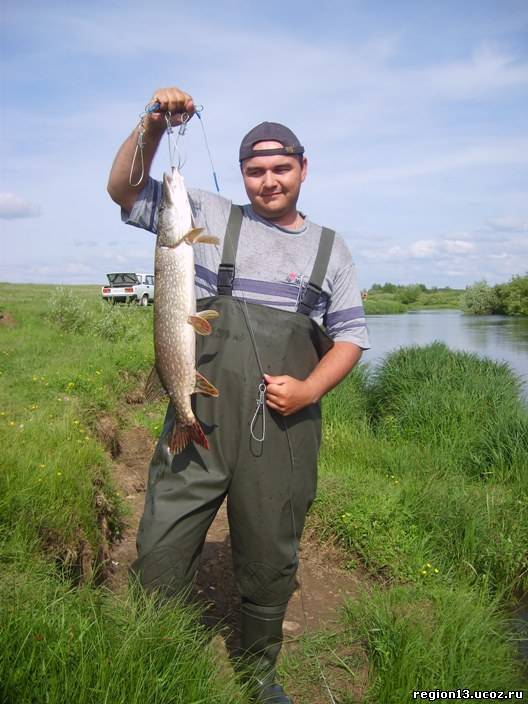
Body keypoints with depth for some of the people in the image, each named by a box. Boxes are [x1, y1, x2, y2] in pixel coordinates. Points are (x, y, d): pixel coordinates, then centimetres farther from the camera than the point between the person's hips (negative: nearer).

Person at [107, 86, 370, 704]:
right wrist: (155, 125, -9)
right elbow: (125, 189, 6)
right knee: (158, 560, 2)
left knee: (270, 566, 14)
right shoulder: (210, 217, 9)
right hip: (198, 424, -1)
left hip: (283, 433, 2)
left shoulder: (329, 248, 12)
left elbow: (351, 333, 11)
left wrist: (309, 389, -5)